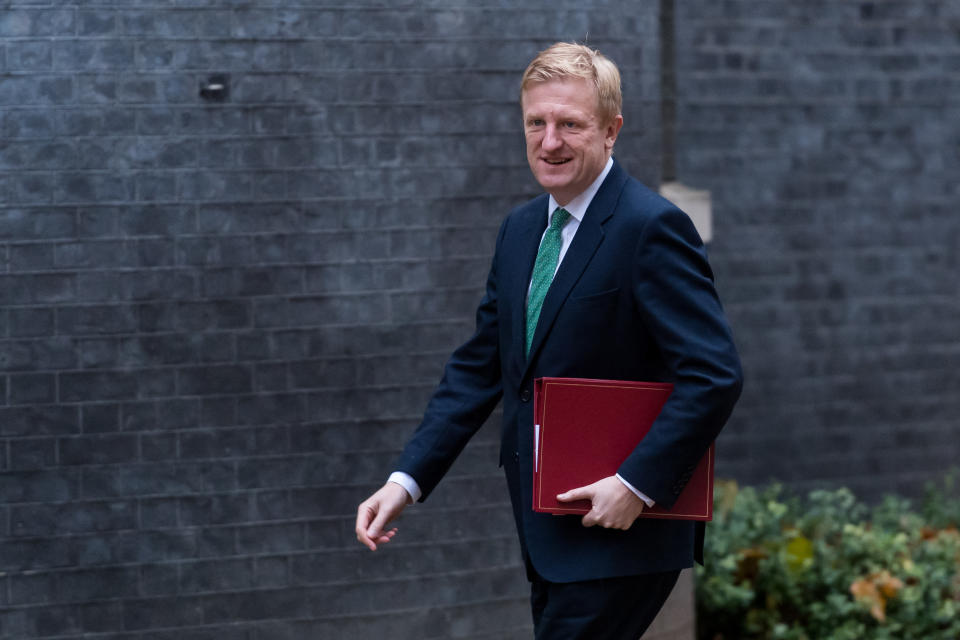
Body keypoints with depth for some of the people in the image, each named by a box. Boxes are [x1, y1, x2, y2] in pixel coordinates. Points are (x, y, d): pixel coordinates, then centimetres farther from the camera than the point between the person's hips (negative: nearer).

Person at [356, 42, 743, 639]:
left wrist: (638, 484, -22)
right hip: (547, 533, 8)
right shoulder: (521, 229, 12)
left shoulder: (652, 227, -14)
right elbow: (479, 367, 14)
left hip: (619, 533, -8)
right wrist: (407, 479, 5)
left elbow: (714, 376, -19)